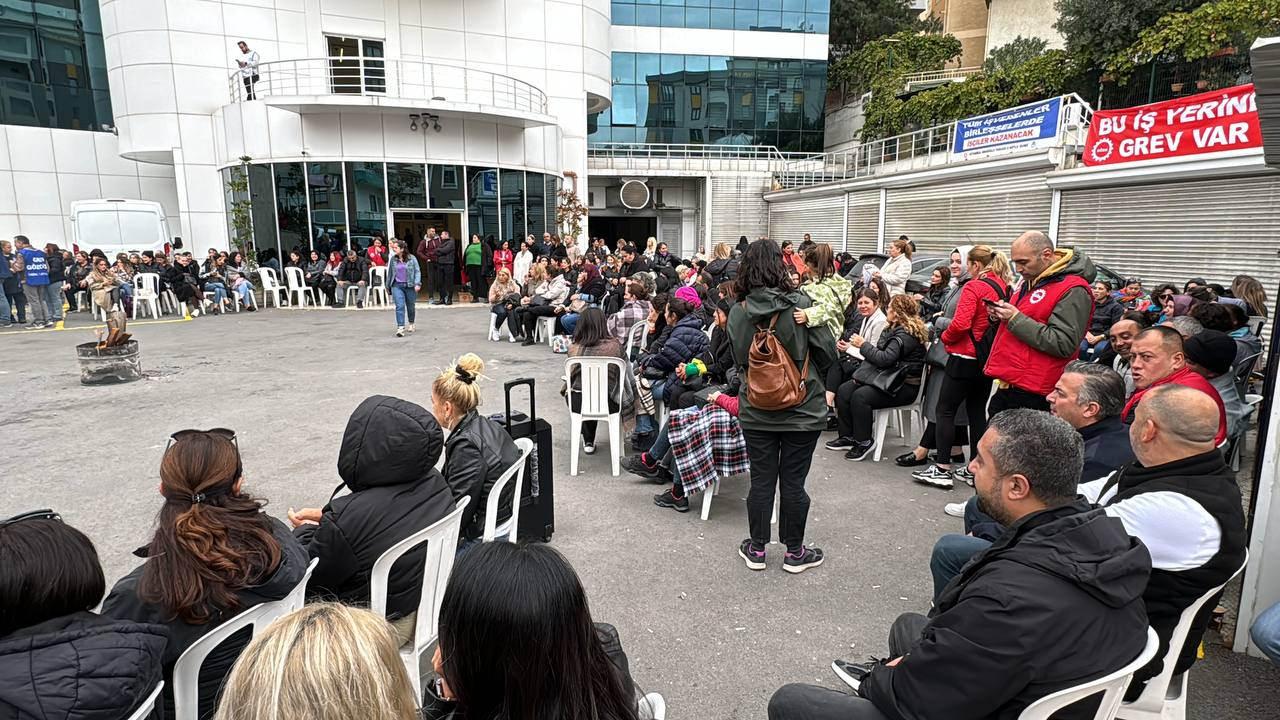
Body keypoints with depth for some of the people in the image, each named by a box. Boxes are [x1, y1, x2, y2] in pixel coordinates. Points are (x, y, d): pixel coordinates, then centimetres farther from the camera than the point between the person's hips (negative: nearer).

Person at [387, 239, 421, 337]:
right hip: (397, 286, 1)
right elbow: (390, 272, 13)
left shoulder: (412, 258, -3)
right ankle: (400, 327, -15)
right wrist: (388, 284, 15)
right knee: (399, 306, -13)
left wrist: (417, 283, -13)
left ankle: (411, 324, 35)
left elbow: (417, 271, -3)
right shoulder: (393, 259, 5)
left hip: (410, 285, -1)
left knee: (411, 306, 12)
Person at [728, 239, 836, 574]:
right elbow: (826, 352, -7)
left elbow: (739, 358, 2)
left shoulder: (738, 311, -7)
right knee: (793, 482, 10)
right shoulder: (800, 303, -13)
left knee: (761, 480, 13)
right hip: (801, 409, -2)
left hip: (756, 411, 2)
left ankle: (757, 549, 26)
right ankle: (794, 552, 24)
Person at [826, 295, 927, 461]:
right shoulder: (892, 328, 15)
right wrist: (862, 374, -1)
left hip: (903, 386, -10)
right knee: (843, 391, -5)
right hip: (886, 378, 10)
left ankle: (864, 442, -14)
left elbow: (885, 359, -25)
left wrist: (863, 345, -13)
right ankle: (847, 437, -1)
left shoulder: (907, 334, -17)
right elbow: (878, 355, 13)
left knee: (860, 396, -29)